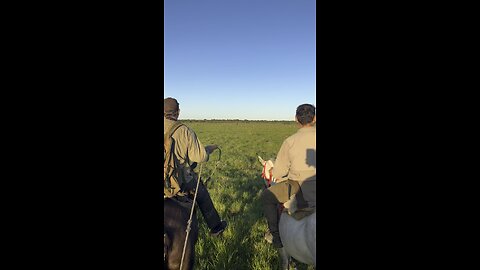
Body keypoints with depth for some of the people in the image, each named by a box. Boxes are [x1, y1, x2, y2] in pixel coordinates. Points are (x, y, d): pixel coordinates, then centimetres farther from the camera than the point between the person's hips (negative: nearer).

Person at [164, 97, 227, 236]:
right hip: (181, 182, -4)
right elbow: (200, 157, -17)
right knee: (202, 196, 21)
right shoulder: (185, 131, -18)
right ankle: (215, 227, 37)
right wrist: (209, 148, 3)